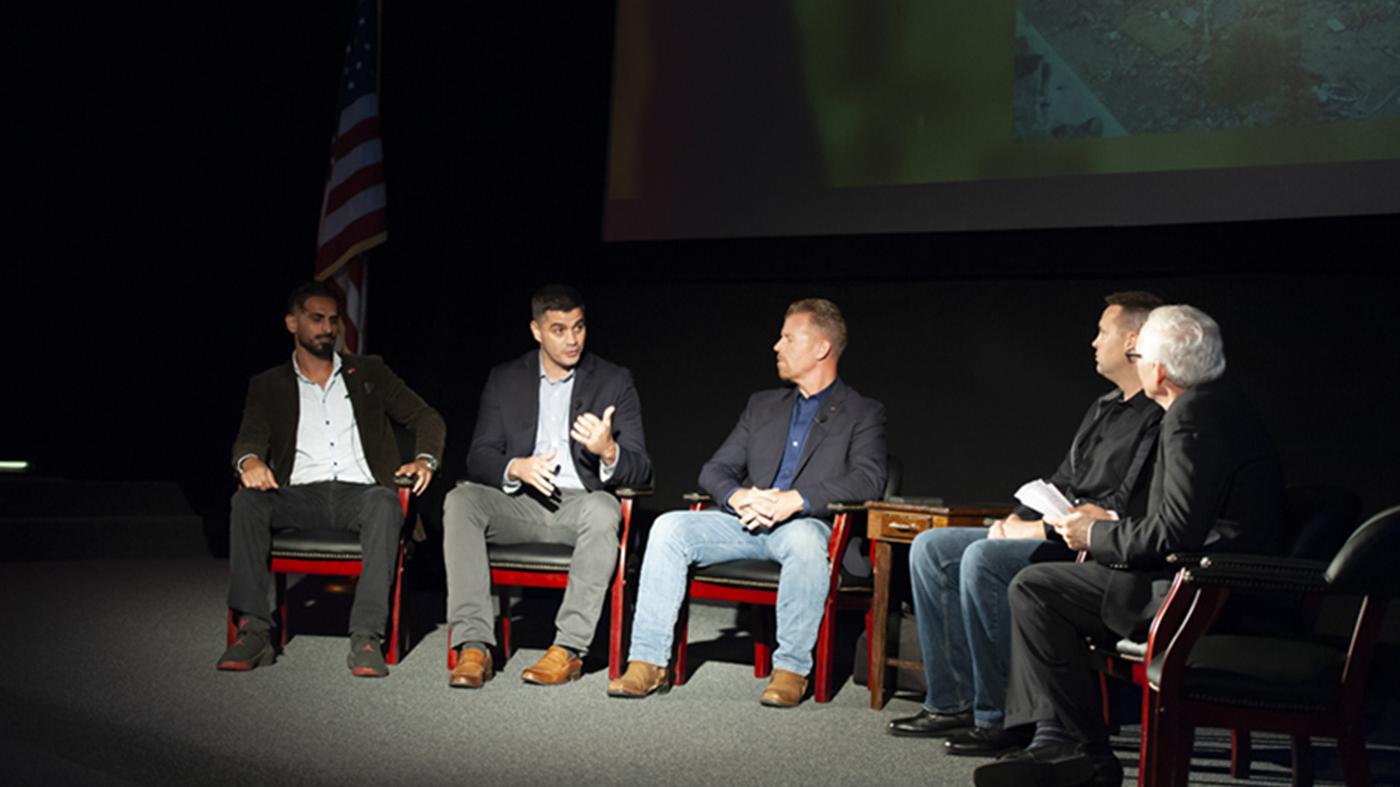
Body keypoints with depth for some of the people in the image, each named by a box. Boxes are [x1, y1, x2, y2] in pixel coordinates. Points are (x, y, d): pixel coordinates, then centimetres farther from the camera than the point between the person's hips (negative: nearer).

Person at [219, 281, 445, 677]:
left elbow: (427, 418, 17)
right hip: (300, 496, 1)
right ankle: (253, 630, -32)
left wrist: (424, 459, -5)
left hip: (359, 492, -1)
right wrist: (250, 461, -22)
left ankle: (366, 638, -43)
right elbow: (250, 437, 4)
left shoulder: (368, 372, 21)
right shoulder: (268, 386, 20)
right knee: (247, 500, -31)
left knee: (385, 502, -37)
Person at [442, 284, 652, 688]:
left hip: (580, 503, -2)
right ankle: (474, 646, -33)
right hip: (519, 503, 2)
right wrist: (517, 469, -19)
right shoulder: (504, 379, 11)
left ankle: (568, 649, -34)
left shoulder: (614, 381, 6)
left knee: (603, 509, -37)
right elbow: (478, 457, 4)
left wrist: (608, 451, -25)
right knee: (460, 500, -28)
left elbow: (640, 469, -1)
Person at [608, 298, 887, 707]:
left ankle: (791, 669, -28)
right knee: (669, 527, -20)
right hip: (747, 521, 5)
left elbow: (868, 479, -10)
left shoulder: (863, 413, 7)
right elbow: (715, 469, 15)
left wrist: (796, 499, -24)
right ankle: (648, 663, -21)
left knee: (804, 539, -40)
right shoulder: (762, 405, 22)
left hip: (808, 525, -4)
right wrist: (737, 496, -10)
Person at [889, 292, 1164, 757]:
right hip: (1055, 538, 11)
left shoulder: (1156, 420, -13)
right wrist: (1017, 520, 5)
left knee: (984, 559, -31)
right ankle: (951, 703, 1)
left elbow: (1125, 513, -21)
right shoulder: (1104, 408, 20)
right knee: (930, 549, 2)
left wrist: (1037, 531, -14)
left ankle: (1001, 719, -21)